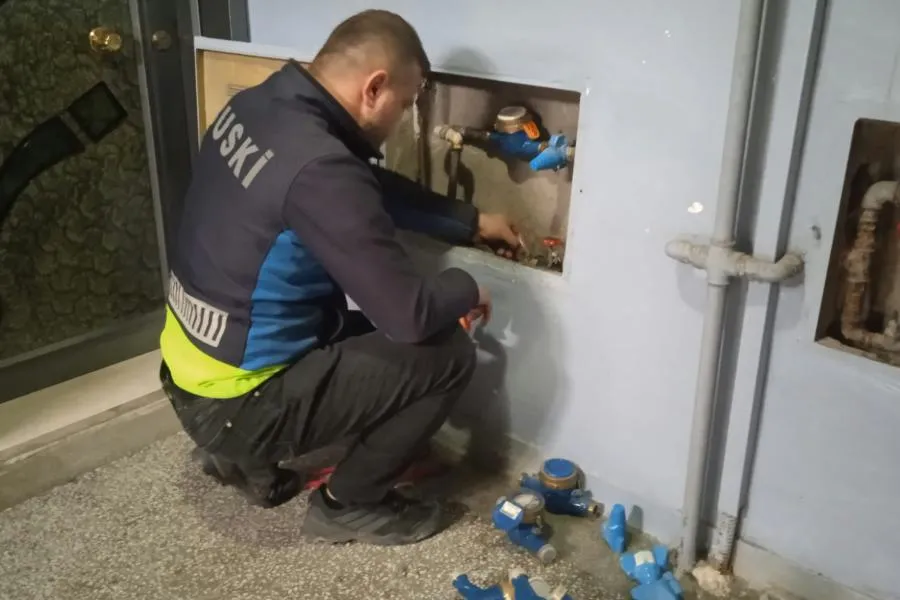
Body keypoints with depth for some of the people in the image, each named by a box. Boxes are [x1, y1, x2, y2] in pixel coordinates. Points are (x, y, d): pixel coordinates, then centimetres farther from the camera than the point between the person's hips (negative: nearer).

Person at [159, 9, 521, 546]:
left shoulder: (257, 107, -1)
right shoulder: (319, 167, -29)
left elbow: (378, 190, 12)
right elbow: (409, 314, -25)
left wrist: (473, 222, 15)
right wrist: (466, 288, -4)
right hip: (234, 403, -9)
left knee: (363, 331, 26)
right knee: (448, 356, -7)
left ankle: (246, 457, 22)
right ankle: (348, 504, 10)